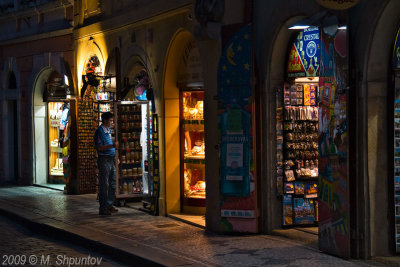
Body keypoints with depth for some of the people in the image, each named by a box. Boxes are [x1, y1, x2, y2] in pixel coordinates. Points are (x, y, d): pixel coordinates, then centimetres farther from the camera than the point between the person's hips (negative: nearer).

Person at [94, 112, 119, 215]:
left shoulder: (109, 129, 14)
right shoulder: (100, 131, -13)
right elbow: (99, 147, -19)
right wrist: (112, 146, -29)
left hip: (111, 159, 9)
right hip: (104, 160, -9)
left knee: (112, 184, 13)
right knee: (104, 185, -6)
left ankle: (109, 205, 22)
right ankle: (103, 209, -2)